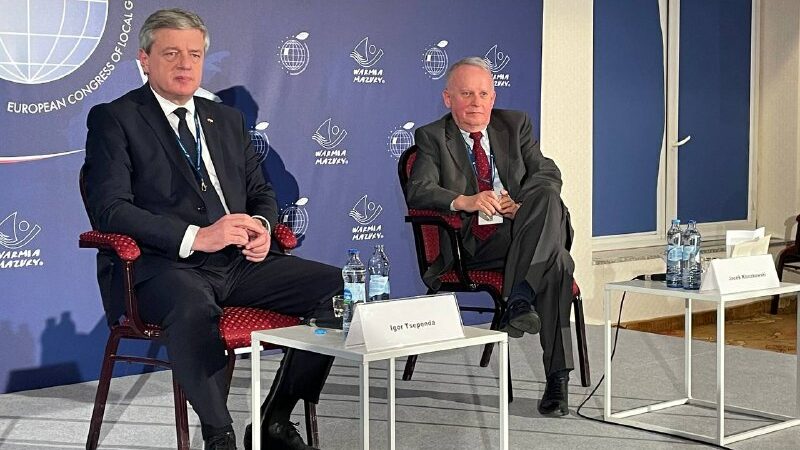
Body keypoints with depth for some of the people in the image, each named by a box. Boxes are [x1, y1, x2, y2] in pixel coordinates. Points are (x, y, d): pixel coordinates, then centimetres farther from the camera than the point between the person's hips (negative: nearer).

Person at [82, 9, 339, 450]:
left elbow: (261, 192, 25)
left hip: (241, 263, 6)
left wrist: (262, 227, -1)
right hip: (164, 267, -6)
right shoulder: (113, 119, 3)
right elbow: (109, 209, -9)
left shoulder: (228, 119, 21)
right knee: (194, 308, -41)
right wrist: (195, 237, -21)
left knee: (340, 287, -15)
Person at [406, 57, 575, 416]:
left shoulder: (515, 124, 16)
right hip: (472, 245, -3)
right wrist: (464, 201, -29)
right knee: (556, 264, -34)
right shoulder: (431, 137, 7)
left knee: (548, 197, -34)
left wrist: (520, 203, -16)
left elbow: (548, 174, 6)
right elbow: (417, 191, -9)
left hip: (524, 230, 3)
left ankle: (519, 299, -40)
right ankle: (557, 378, -31)